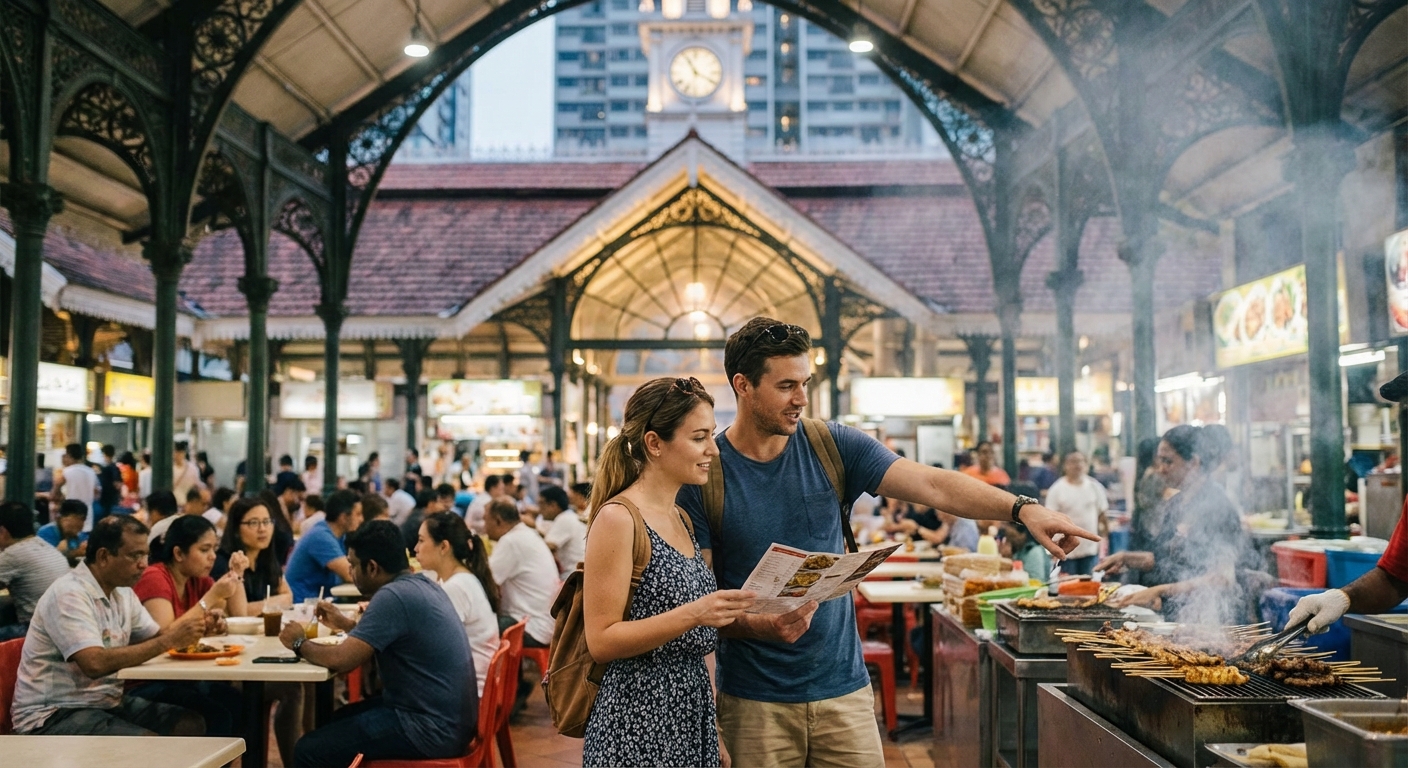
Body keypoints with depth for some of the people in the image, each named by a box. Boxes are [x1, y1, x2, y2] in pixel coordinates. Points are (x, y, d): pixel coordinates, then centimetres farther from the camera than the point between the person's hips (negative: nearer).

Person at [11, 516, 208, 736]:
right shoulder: (69, 594, -19)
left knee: (192, 725, -8)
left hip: (107, 701, 9)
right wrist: (169, 640, -26)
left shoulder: (122, 591, 8)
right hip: (54, 714, -8)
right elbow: (95, 664, -30)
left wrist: (194, 627, -12)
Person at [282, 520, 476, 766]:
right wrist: (348, 624, 22)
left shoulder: (394, 595, -20)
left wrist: (299, 644, -2)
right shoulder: (422, 585, 9)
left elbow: (341, 660, -20)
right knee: (338, 719, 25)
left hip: (430, 729, -10)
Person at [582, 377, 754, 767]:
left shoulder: (683, 519, 9)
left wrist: (714, 727, 15)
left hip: (692, 710, 7)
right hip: (639, 719, -7)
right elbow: (601, 640, -17)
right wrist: (692, 615, -26)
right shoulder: (617, 519, -15)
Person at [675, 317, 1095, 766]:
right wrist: (756, 625, -26)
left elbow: (932, 485, -9)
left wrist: (1022, 508, -22)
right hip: (755, 702, -2)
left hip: (843, 689, 2)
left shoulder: (834, 448, 0)